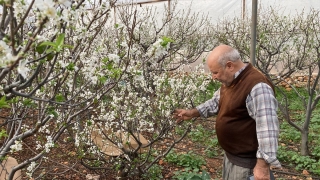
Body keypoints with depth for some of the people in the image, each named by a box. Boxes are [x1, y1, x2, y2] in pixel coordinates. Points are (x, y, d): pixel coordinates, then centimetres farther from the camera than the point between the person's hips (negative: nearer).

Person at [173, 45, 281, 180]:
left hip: (247, 161, -9)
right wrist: (192, 113, 10)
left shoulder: (257, 86, -28)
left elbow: (267, 127, -31)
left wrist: (263, 165, -30)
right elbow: (216, 102, 18)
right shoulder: (230, 80, 4)